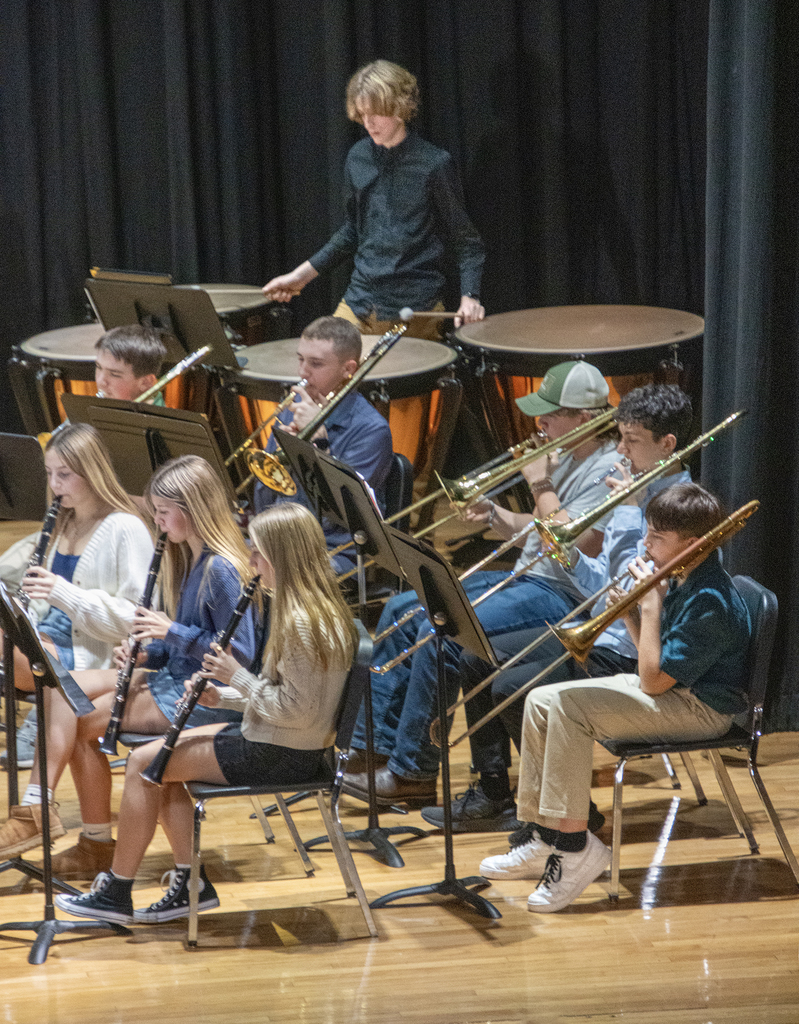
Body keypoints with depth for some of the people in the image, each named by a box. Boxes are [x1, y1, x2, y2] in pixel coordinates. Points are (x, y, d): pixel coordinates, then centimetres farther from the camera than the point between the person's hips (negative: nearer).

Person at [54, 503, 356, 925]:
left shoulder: (302, 623, -23)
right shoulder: (317, 609, 9)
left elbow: (295, 709, -27)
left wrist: (237, 677, -15)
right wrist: (224, 695, 3)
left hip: (279, 756, -10)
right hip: (270, 740, 10)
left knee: (144, 762, -5)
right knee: (159, 758, 12)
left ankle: (116, 891, 5)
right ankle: (190, 882, 11)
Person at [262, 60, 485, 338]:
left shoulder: (433, 164, -9)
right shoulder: (358, 158, 7)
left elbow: (464, 240, -4)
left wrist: (469, 297, -18)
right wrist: (302, 274, 15)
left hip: (416, 311, -5)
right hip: (358, 304, 5)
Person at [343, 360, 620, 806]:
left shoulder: (609, 470, -16)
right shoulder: (565, 459, 15)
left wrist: (542, 485, -15)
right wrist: (495, 514, 2)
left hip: (563, 595, -11)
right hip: (526, 577, 11)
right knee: (402, 612, 5)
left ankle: (411, 772, -16)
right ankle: (375, 746, 6)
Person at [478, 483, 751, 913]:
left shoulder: (710, 602, -23)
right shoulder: (681, 580, 8)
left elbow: (653, 680, -23)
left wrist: (651, 606, -19)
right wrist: (629, 613, -2)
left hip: (700, 708, -10)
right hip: (667, 687, 10)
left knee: (567, 706, -26)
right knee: (541, 700, 0)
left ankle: (575, 846, -23)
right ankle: (541, 840, 4)